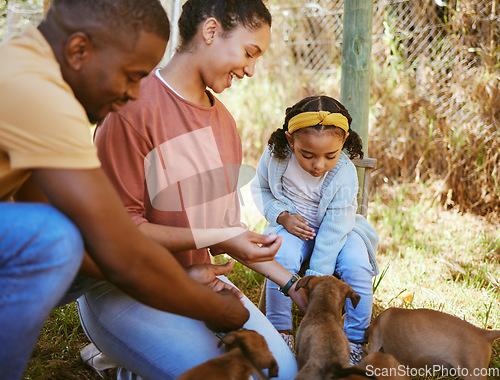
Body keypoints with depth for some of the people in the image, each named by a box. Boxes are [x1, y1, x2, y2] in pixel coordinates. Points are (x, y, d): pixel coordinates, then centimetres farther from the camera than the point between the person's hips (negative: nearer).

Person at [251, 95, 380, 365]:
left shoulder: (344, 175, -27)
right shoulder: (276, 155, -21)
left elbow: (331, 233, -26)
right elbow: (260, 188, 0)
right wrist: (282, 216, -18)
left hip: (337, 227, -1)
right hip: (294, 223, 1)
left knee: (357, 266, -28)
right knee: (282, 257, -32)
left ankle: (354, 341, -10)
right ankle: (280, 331, -14)